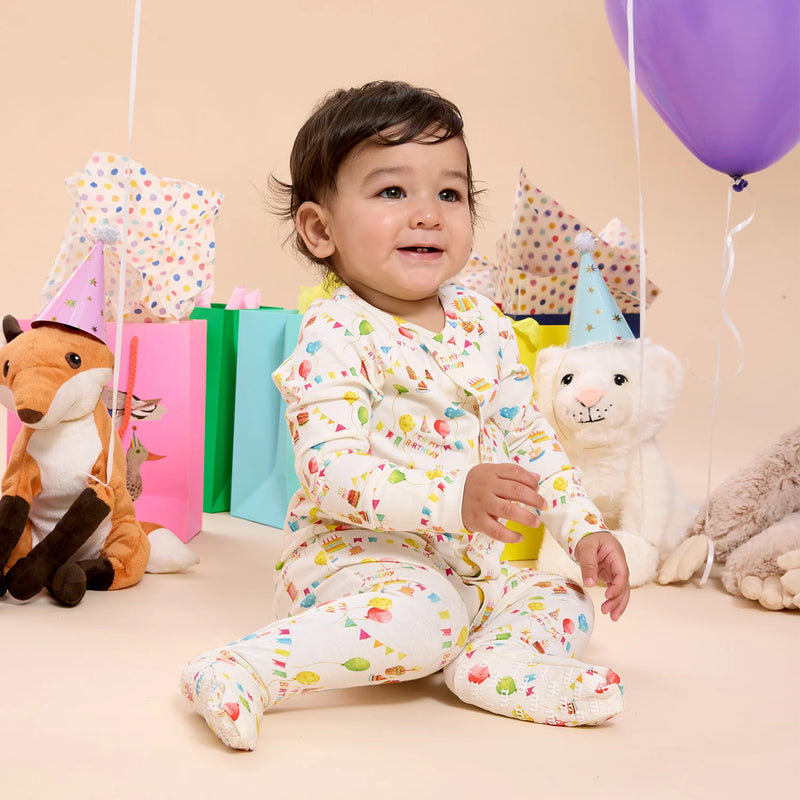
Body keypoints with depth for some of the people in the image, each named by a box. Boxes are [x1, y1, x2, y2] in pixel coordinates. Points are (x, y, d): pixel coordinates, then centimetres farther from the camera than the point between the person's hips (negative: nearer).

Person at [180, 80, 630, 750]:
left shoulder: (484, 323, 6)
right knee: (419, 615, -34)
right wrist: (456, 495, -37)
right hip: (353, 554, -7)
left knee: (567, 606, 3)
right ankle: (243, 672, -29)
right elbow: (331, 473, -26)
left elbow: (529, 437, 13)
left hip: (467, 568, 8)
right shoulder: (335, 336, -16)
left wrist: (584, 528, 2)